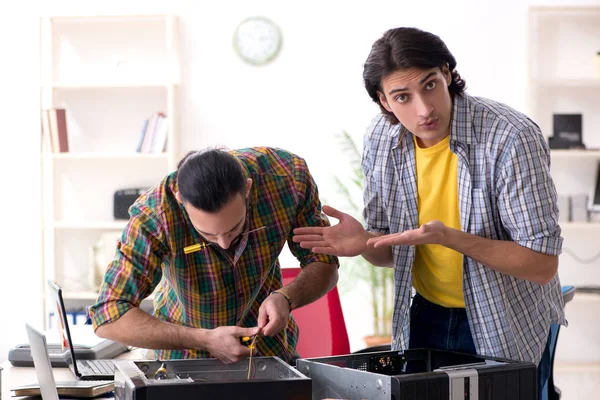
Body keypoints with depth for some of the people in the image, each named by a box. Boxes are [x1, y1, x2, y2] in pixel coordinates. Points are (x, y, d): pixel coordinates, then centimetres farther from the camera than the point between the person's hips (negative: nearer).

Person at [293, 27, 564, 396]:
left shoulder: (512, 138, -26)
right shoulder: (382, 139, -8)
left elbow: (543, 264, -25)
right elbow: (391, 251, 4)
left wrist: (449, 237, -34)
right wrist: (365, 243, -19)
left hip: (507, 329, -4)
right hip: (427, 319, 5)